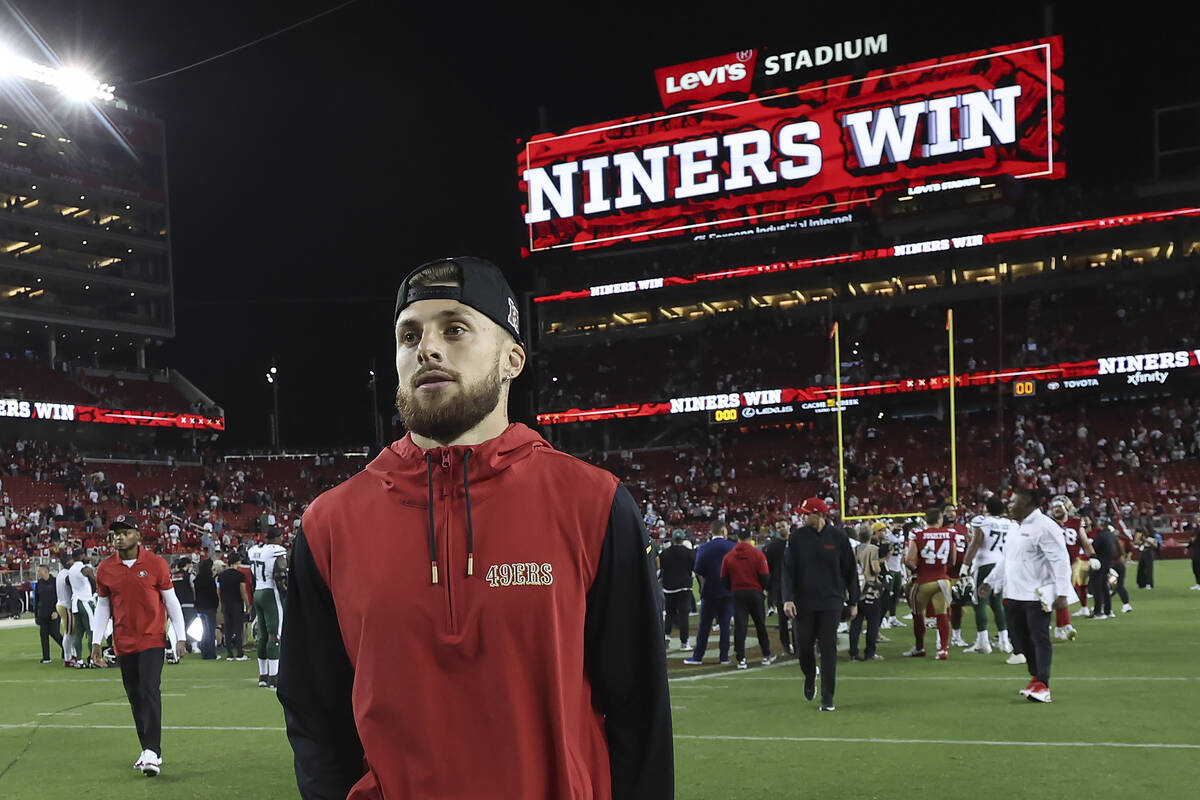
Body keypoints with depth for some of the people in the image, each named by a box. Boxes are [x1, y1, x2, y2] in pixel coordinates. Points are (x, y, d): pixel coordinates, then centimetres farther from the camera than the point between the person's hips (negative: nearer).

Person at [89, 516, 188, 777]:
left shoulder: (156, 564, -6)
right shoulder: (105, 569, 3)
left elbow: (171, 601, 0)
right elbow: (103, 606, 12)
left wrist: (179, 638, -2)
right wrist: (96, 641, 8)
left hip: (152, 640, -4)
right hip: (123, 643, 4)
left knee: (150, 692, -12)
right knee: (135, 696, 8)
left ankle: (153, 753, -13)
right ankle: (148, 751, 18)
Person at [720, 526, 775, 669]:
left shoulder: (728, 556, 0)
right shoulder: (758, 554, -6)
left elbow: (724, 579, 2)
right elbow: (765, 577, -8)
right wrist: (762, 588, 12)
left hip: (737, 594, 1)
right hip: (755, 593, -1)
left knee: (739, 626, 1)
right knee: (760, 625, 13)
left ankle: (741, 659, -4)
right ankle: (766, 656, 22)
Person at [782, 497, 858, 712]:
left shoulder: (838, 537, 0)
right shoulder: (798, 537, 3)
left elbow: (850, 571, 7)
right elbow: (788, 570, 2)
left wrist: (853, 602, 7)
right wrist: (788, 598, -9)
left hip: (831, 603, -1)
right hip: (804, 602, 2)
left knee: (828, 650, -3)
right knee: (803, 647, 2)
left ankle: (827, 698, 4)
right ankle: (810, 676, 34)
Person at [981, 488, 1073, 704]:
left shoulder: (1044, 527, -13)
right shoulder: (1018, 528, 18)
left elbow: (1060, 561, -17)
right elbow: (1006, 560, 28)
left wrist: (1062, 593, -22)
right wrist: (990, 582, 26)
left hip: (1037, 596, -9)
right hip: (1014, 595, 9)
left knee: (1039, 639, -10)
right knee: (1020, 639, 12)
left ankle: (1042, 686, -12)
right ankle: (1036, 677, 26)